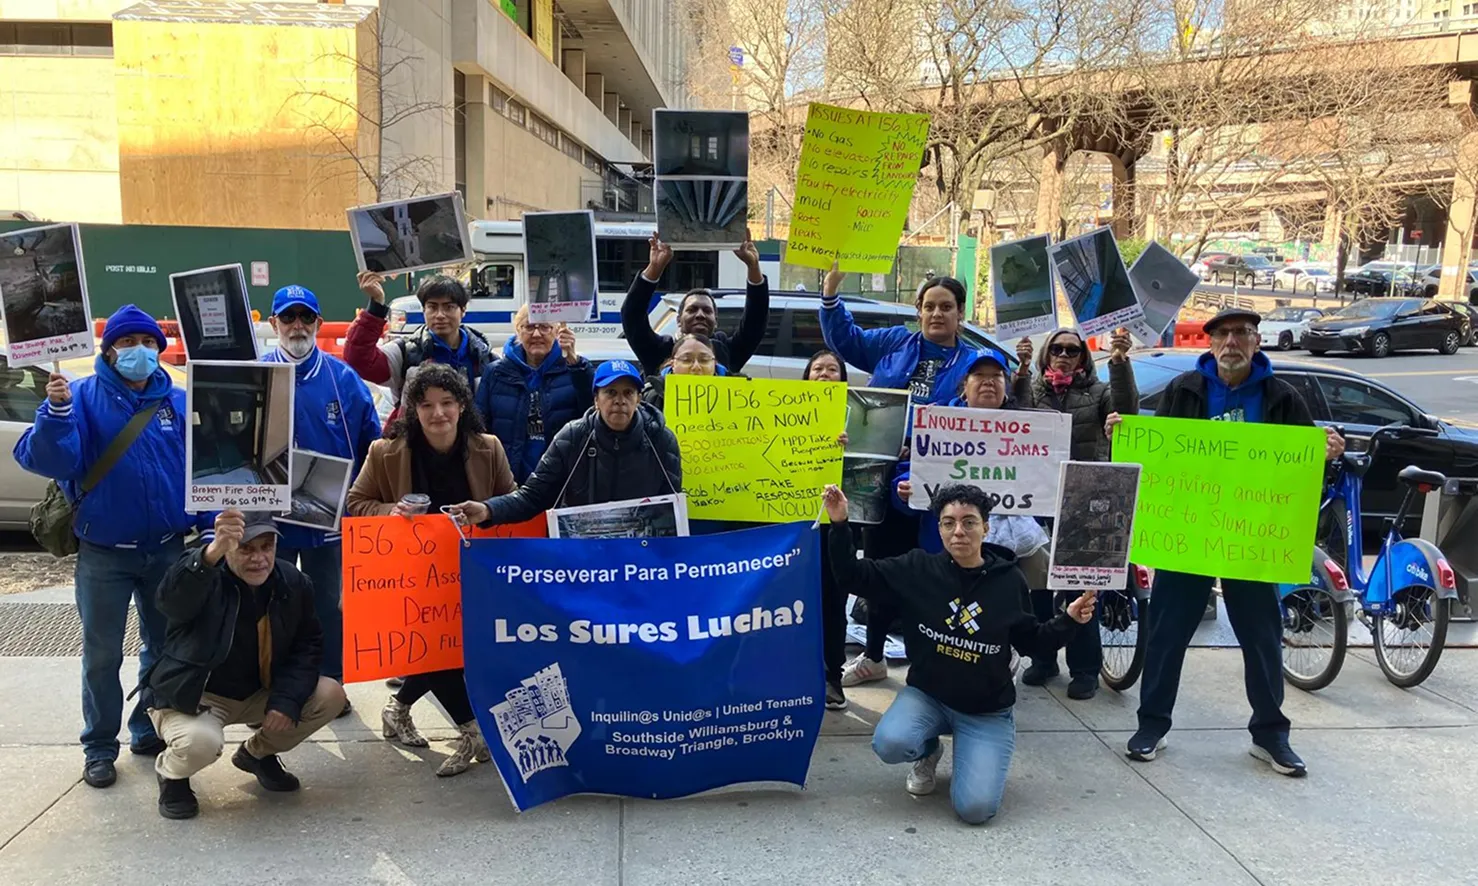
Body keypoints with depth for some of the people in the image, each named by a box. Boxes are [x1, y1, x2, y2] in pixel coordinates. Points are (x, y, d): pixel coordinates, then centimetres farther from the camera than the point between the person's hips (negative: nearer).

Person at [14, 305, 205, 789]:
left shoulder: (178, 401, 1)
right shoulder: (84, 396, -6)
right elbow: (45, 460, -17)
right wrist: (56, 411, -33)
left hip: (166, 549, 3)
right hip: (103, 553, -3)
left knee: (166, 646, 14)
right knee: (102, 654, 7)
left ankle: (148, 730, 32)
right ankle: (99, 747, 21)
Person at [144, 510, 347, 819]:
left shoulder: (294, 583, -6)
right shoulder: (206, 579, -23)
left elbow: (308, 644, 1)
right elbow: (172, 599, -47)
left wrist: (287, 699, -15)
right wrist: (213, 551, -67)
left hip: (258, 694, 6)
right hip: (192, 696, -5)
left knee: (330, 696, -10)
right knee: (201, 742, -36)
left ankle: (257, 753, 16)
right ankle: (171, 773, 4)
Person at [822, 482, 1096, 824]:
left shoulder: (1009, 581, -6)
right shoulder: (918, 569, -8)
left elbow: (1032, 642, 5)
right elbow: (855, 575, -7)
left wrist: (1069, 621, -11)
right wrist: (840, 526, -20)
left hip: (987, 711, -1)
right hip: (927, 695, 1)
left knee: (976, 808, -17)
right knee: (889, 743, -31)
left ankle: (969, 755, 19)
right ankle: (928, 752, 8)